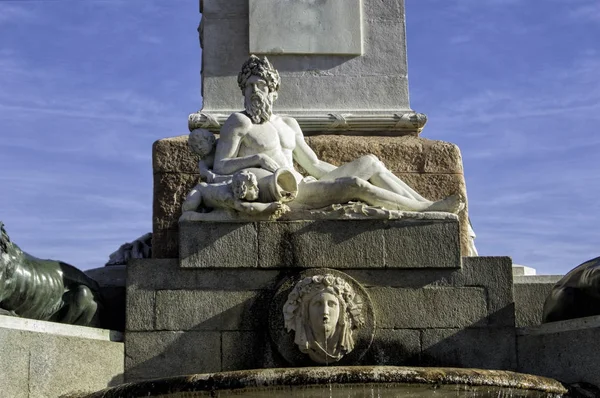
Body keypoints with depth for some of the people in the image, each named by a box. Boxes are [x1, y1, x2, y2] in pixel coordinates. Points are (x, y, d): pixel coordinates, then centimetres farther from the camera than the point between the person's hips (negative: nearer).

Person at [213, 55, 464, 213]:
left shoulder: (288, 125, 24)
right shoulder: (239, 123, 4)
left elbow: (314, 165, 25)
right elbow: (219, 168, -5)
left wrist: (351, 171, 15)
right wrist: (257, 158, -20)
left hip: (301, 188, 8)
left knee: (369, 162, -3)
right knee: (355, 185, -23)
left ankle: (424, 204, -7)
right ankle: (428, 210, -15)